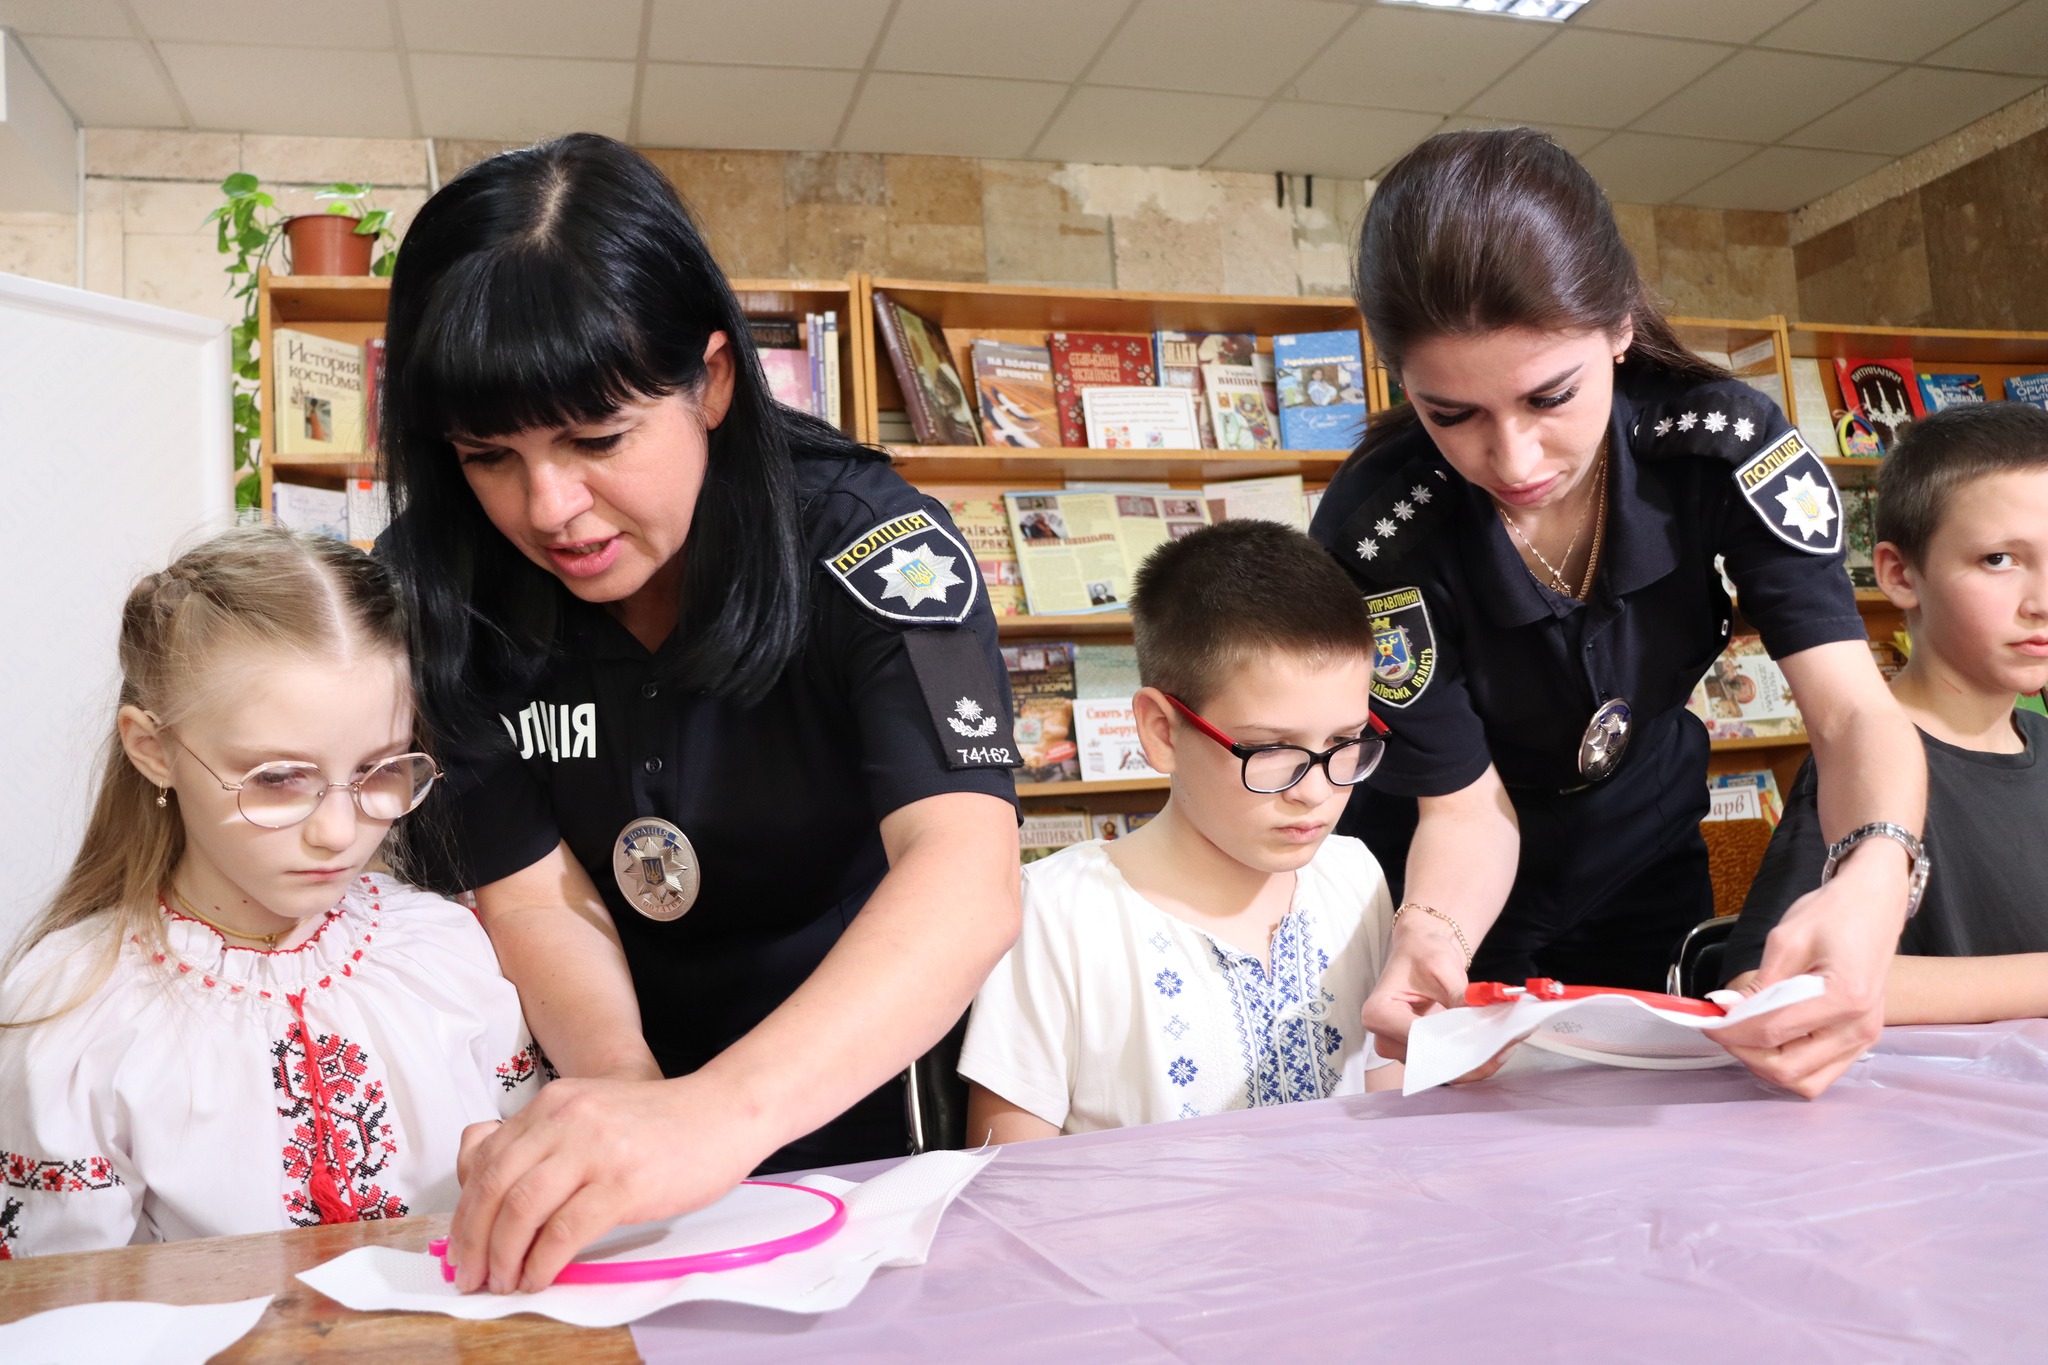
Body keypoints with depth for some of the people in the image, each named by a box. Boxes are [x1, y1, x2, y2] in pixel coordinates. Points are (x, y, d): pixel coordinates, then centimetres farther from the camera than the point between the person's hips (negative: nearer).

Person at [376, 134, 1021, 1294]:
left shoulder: (864, 538, -22)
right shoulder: (435, 593, -12)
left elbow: (967, 879, -35)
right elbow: (540, 899, -11)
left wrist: (724, 1112, -50)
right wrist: (623, 1089, -31)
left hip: (861, 1075, -2)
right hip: (636, 1064, 3)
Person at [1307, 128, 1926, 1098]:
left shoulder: (1722, 438, -26)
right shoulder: (1374, 531, -31)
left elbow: (1853, 710, -30)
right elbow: (1464, 804, -24)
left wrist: (1873, 882, -51)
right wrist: (1430, 935, -46)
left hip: (1649, 856, 3)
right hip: (1462, 876, -2)